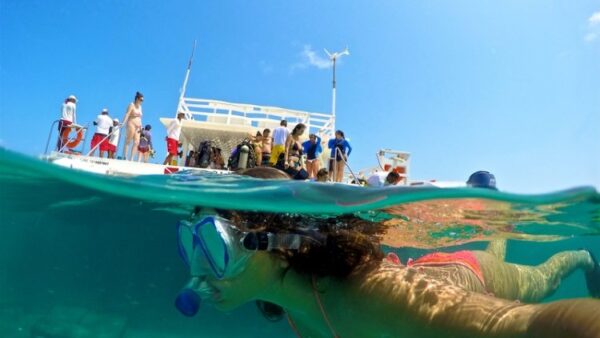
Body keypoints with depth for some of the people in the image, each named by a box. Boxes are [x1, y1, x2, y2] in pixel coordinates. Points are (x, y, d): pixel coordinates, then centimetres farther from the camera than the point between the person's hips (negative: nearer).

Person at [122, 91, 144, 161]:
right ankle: (125, 157, -7)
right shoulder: (132, 105, -2)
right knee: (128, 141, -7)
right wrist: (123, 122, -27)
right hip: (131, 124, -7)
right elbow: (127, 114, -15)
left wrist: (140, 126, 15)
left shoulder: (140, 107, 20)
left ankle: (131, 159, -2)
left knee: (136, 143, -2)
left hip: (137, 126, 7)